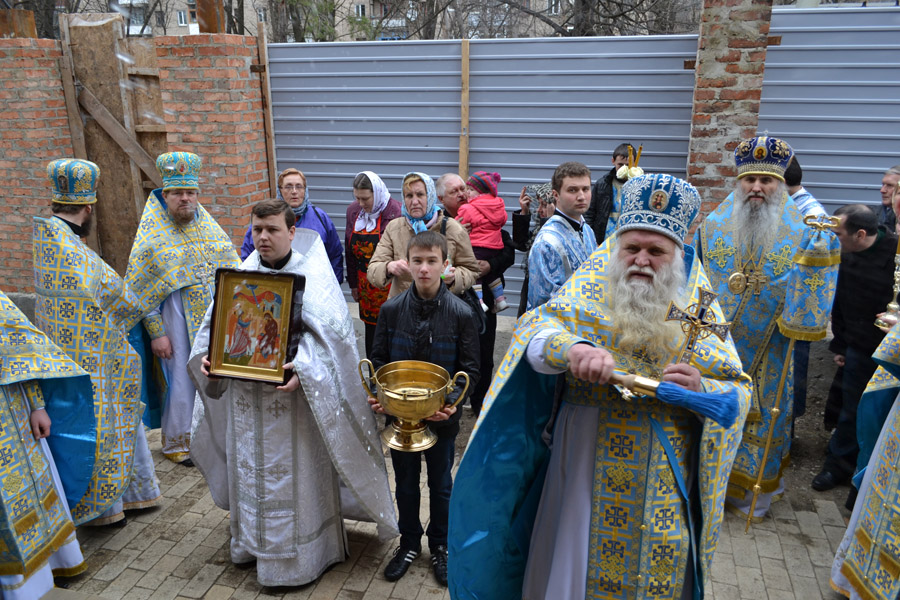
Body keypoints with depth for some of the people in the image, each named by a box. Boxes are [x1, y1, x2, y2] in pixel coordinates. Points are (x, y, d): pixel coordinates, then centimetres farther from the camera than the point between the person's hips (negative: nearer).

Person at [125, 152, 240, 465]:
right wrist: (156, 332, -9)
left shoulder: (211, 228, 6)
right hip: (177, 318, -4)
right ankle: (175, 442, 23)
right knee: (182, 381, 2)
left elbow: (234, 272, 11)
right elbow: (138, 289, -6)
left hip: (216, 314, 4)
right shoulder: (152, 234, -6)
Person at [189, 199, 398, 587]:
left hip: (292, 396, -5)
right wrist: (207, 355, -11)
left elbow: (328, 335, -17)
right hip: (245, 393, 5)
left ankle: (298, 555, 26)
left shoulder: (312, 275, -10)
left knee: (294, 474, 6)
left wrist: (303, 368, -32)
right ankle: (253, 541, 41)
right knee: (250, 470, 18)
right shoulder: (243, 274, 5)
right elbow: (218, 320, 8)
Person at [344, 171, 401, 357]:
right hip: (366, 286, 6)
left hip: (390, 286, -6)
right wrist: (353, 283, 15)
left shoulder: (396, 212, -15)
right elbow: (350, 251, 13)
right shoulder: (353, 211, 5)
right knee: (370, 332, 14)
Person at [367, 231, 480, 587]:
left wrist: (452, 401, -22)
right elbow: (378, 359, 1)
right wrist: (377, 394, -14)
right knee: (405, 481, 18)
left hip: (441, 417, -1)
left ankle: (440, 545, 39)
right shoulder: (391, 310, -7)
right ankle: (409, 543, 40)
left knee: (440, 484, 17)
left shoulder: (460, 313, -13)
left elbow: (469, 369, -8)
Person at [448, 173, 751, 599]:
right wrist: (571, 348, -41)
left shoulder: (699, 307, 0)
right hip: (586, 474, -2)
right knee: (574, 565, 12)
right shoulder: (590, 294, -5)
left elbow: (739, 392, 1)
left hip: (666, 485, 2)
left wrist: (702, 390, -21)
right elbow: (533, 331, -20)